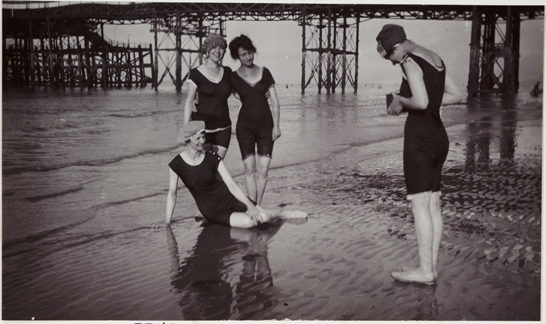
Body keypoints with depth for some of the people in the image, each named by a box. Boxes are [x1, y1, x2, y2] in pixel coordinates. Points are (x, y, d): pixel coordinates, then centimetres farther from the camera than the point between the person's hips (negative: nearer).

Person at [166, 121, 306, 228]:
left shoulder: (213, 158, -10)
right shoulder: (176, 164, -13)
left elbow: (231, 184, -12)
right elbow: (172, 193, -3)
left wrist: (250, 205, -20)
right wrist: (167, 222, -5)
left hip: (230, 200, 2)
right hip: (213, 212, -1)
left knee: (262, 216, -17)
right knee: (249, 222, -25)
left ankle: (287, 214, 17)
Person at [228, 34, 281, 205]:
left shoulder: (264, 72, 4)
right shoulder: (233, 77, 1)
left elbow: (274, 101, 3)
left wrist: (276, 126, -2)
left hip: (265, 124, 1)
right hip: (245, 125, -1)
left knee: (263, 169, -3)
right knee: (249, 168, -6)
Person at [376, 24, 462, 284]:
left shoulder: (410, 62, -12)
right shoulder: (436, 59, 14)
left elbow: (421, 102, -23)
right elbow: (456, 95, 18)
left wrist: (399, 100, -6)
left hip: (419, 136, -9)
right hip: (439, 136, 9)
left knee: (420, 205, -5)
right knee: (433, 205, 9)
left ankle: (425, 271, -1)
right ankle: (431, 267, 14)